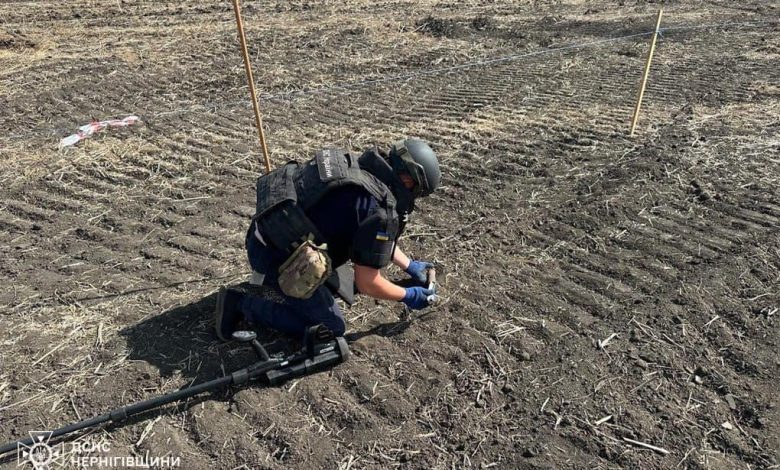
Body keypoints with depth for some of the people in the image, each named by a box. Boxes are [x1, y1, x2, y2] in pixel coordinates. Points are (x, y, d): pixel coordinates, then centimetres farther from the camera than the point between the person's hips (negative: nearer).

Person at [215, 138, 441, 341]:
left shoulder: (362, 169, 5)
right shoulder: (378, 210, -22)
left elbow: (376, 239, 21)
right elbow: (367, 283, -13)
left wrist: (410, 266, 27)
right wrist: (408, 295, 4)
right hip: (276, 257, -9)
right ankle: (243, 304, 4)